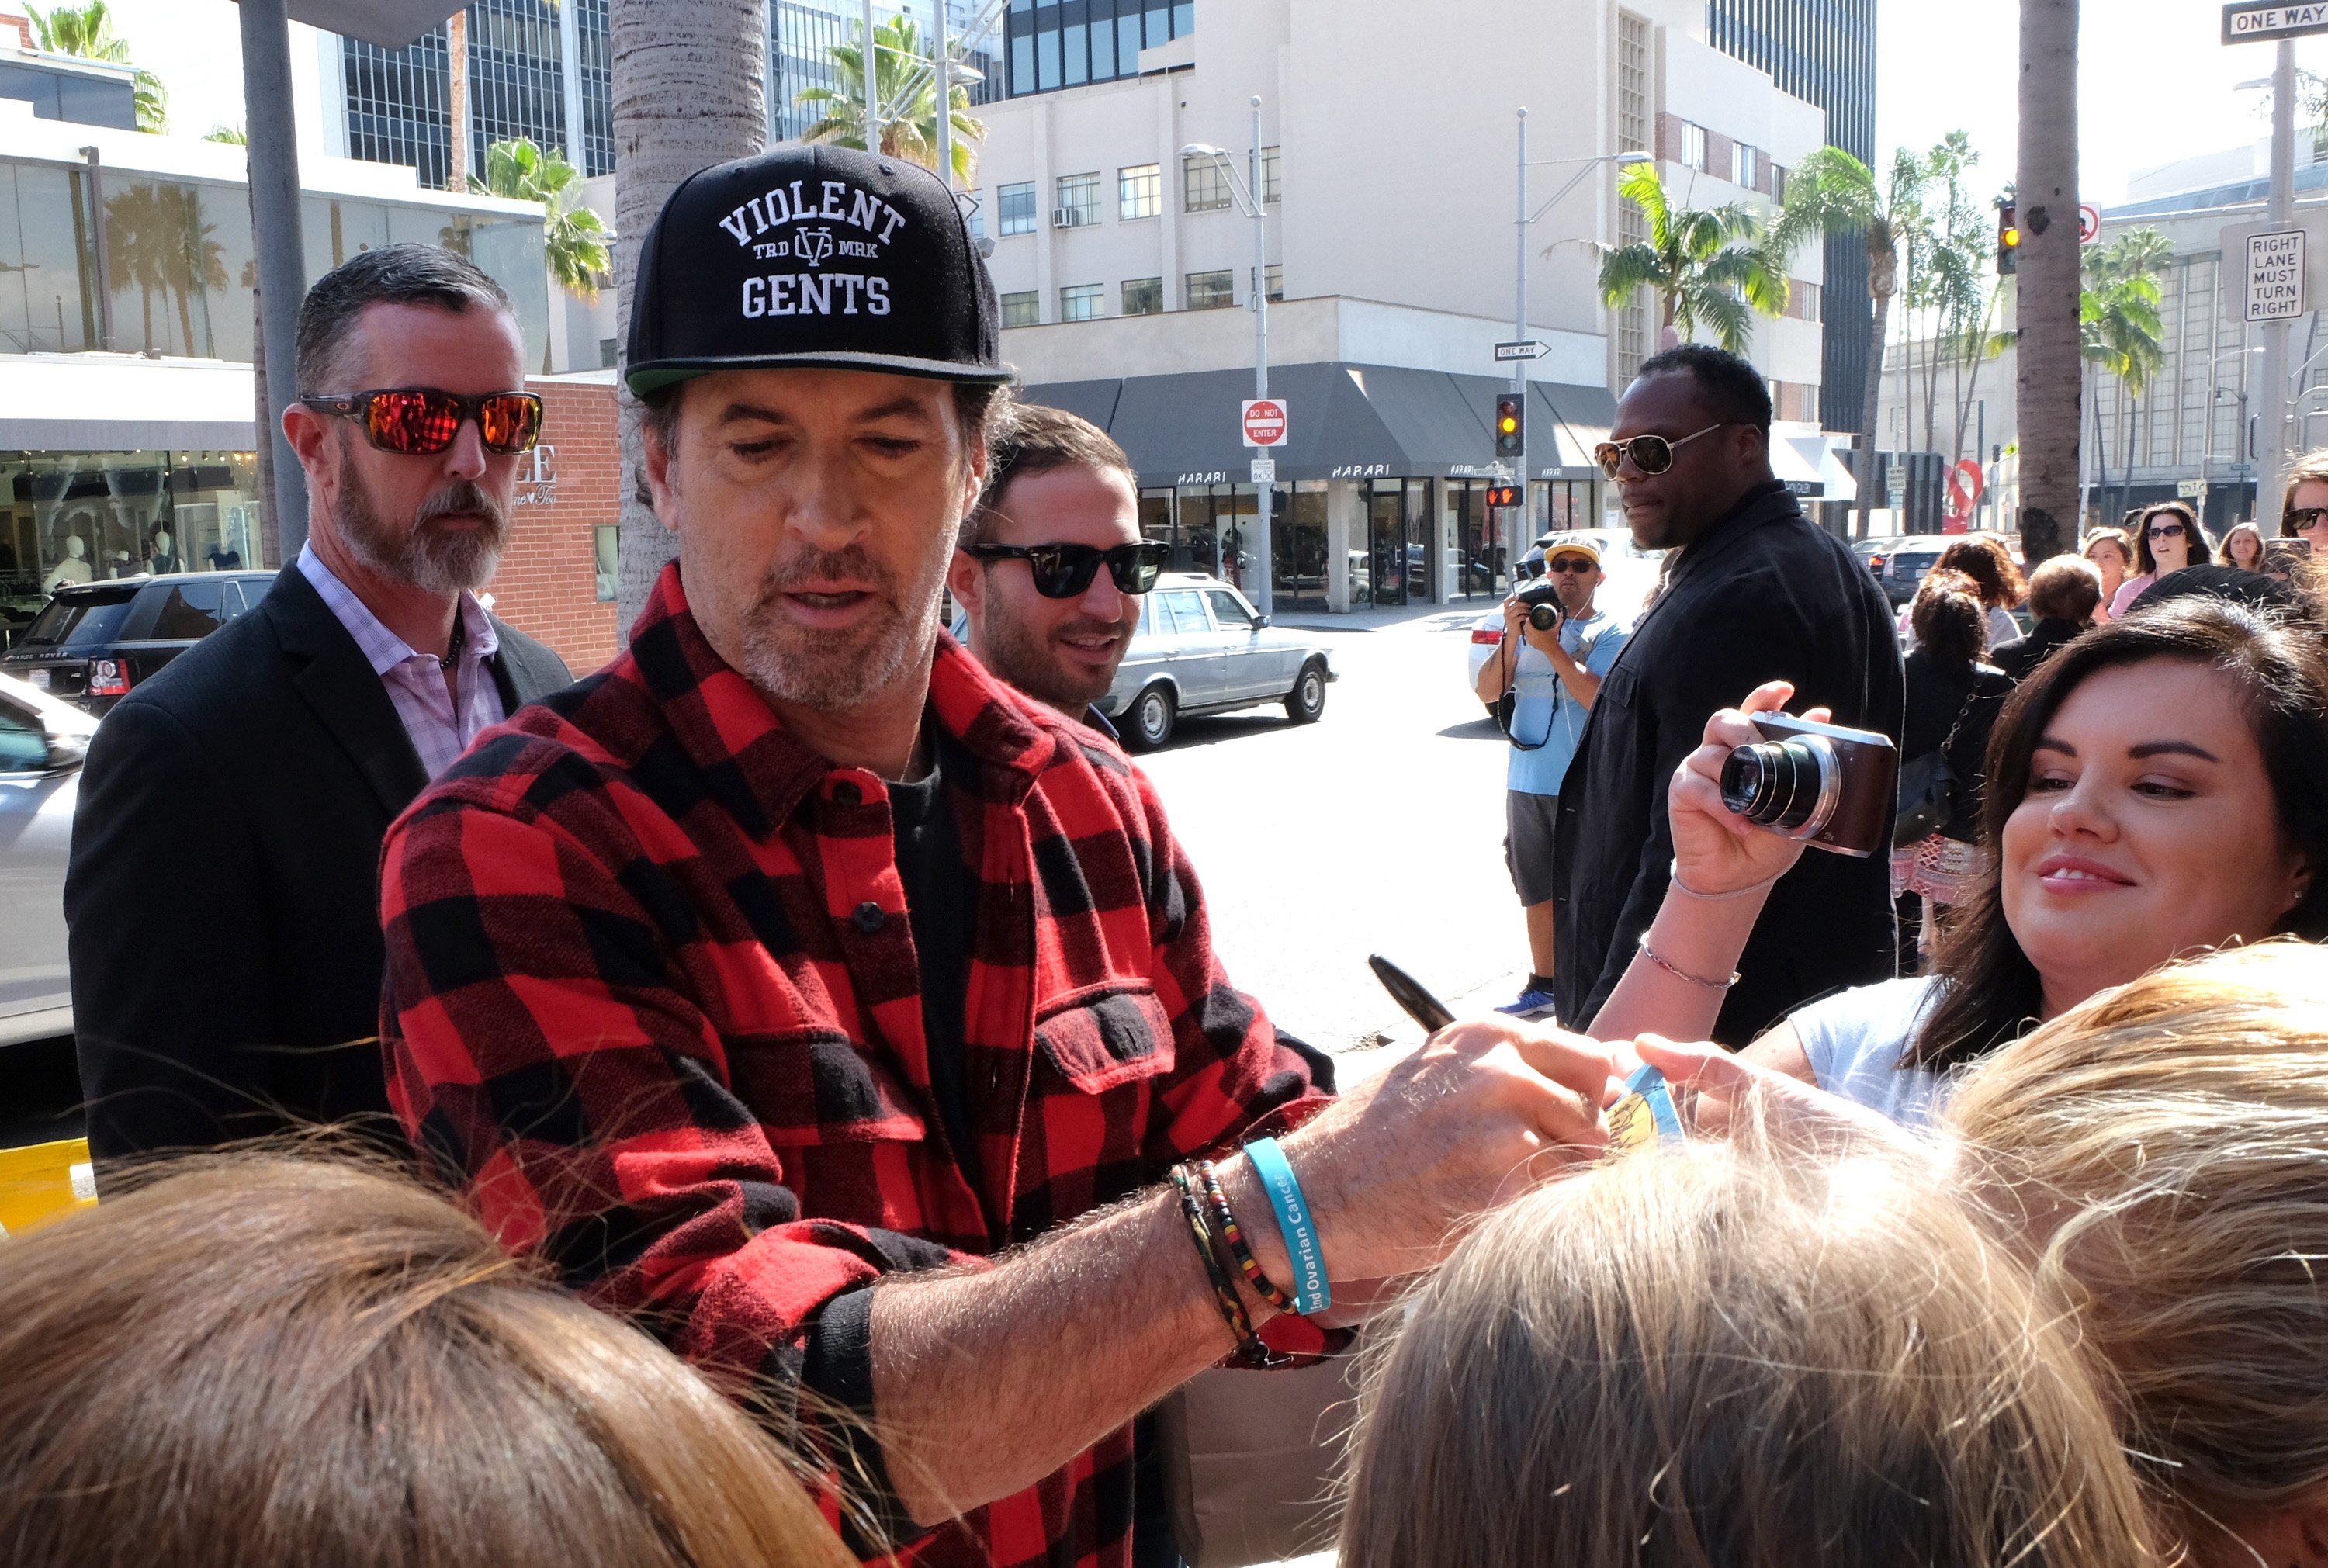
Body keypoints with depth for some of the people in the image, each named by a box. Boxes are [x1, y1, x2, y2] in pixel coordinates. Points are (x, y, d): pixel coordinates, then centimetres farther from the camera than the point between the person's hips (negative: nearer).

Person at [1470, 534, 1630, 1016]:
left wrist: (1550, 646, -22)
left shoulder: (1612, 632, -4)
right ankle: (1543, 985, 28)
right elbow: (1488, 692, 1)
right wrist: (1512, 637, -12)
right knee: (1538, 890, 16)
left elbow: (1599, 697, -19)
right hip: (1526, 780, 6)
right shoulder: (1529, 623, 10)